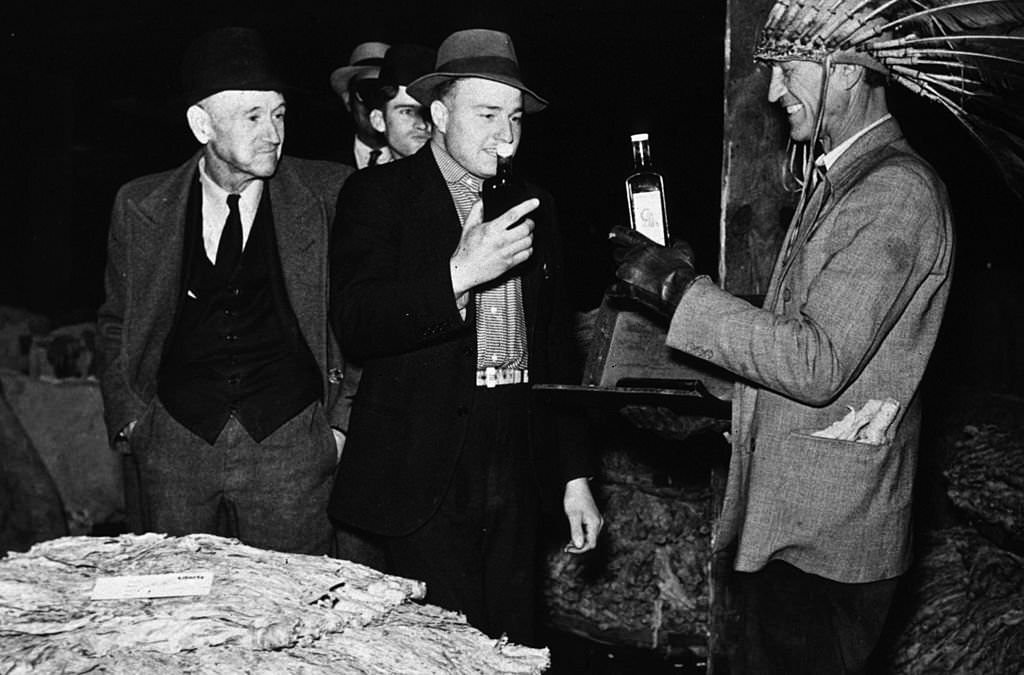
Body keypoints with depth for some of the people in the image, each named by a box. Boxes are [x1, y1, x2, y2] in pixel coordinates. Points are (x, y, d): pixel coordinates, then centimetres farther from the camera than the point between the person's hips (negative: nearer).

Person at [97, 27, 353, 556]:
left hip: (293, 446, -1)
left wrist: (345, 421, 0)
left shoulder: (328, 194, 1)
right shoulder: (141, 206, 6)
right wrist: (130, 420, 5)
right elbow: (116, 324, 15)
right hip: (174, 444, 1)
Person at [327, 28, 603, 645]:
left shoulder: (535, 208, 13)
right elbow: (354, 326, -14)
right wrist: (460, 273, -25)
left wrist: (576, 475, 13)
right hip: (426, 473, -4)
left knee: (514, 652, 7)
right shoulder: (379, 195, -2)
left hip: (517, 475, 5)